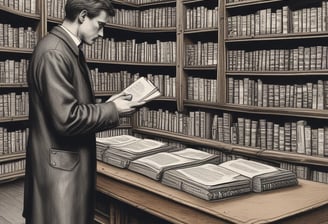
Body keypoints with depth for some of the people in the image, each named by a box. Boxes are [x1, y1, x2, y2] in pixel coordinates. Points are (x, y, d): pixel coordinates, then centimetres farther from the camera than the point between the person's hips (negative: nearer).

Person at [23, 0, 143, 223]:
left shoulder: (72, 50, 11)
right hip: (60, 166, -10)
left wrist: (107, 106, 3)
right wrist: (112, 110, -14)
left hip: (74, 160, 10)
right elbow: (66, 118, -25)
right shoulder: (54, 52, -20)